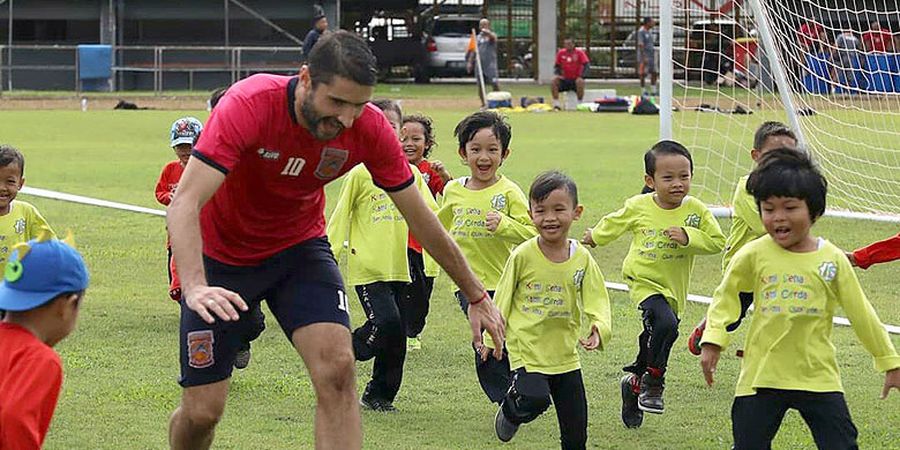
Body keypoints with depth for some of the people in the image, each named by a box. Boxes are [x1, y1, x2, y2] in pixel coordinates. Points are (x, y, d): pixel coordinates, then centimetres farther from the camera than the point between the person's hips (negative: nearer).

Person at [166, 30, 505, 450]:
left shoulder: (369, 128, -19)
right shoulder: (249, 105, -31)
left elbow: (421, 219, -5)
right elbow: (185, 202, -38)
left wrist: (477, 296, 2)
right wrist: (195, 287, -54)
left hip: (299, 246, 3)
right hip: (221, 256, -3)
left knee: (337, 367, -22)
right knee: (202, 411, -3)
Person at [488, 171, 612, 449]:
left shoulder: (582, 259, -2)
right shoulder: (523, 256, -9)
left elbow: (596, 301, -3)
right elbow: (503, 299, 1)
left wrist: (599, 329, -23)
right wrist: (491, 338, 4)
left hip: (566, 353, 3)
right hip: (527, 349, -3)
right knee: (535, 399, -27)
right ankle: (510, 411, 7)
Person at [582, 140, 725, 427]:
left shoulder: (696, 210, -8)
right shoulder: (637, 207, -9)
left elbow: (717, 242, -10)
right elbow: (613, 224, 11)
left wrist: (688, 237, -25)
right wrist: (595, 237, 30)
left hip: (674, 288, 3)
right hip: (644, 282, -3)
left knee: (653, 341, 15)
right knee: (665, 323, -29)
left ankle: (635, 382, 43)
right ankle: (653, 382, -11)